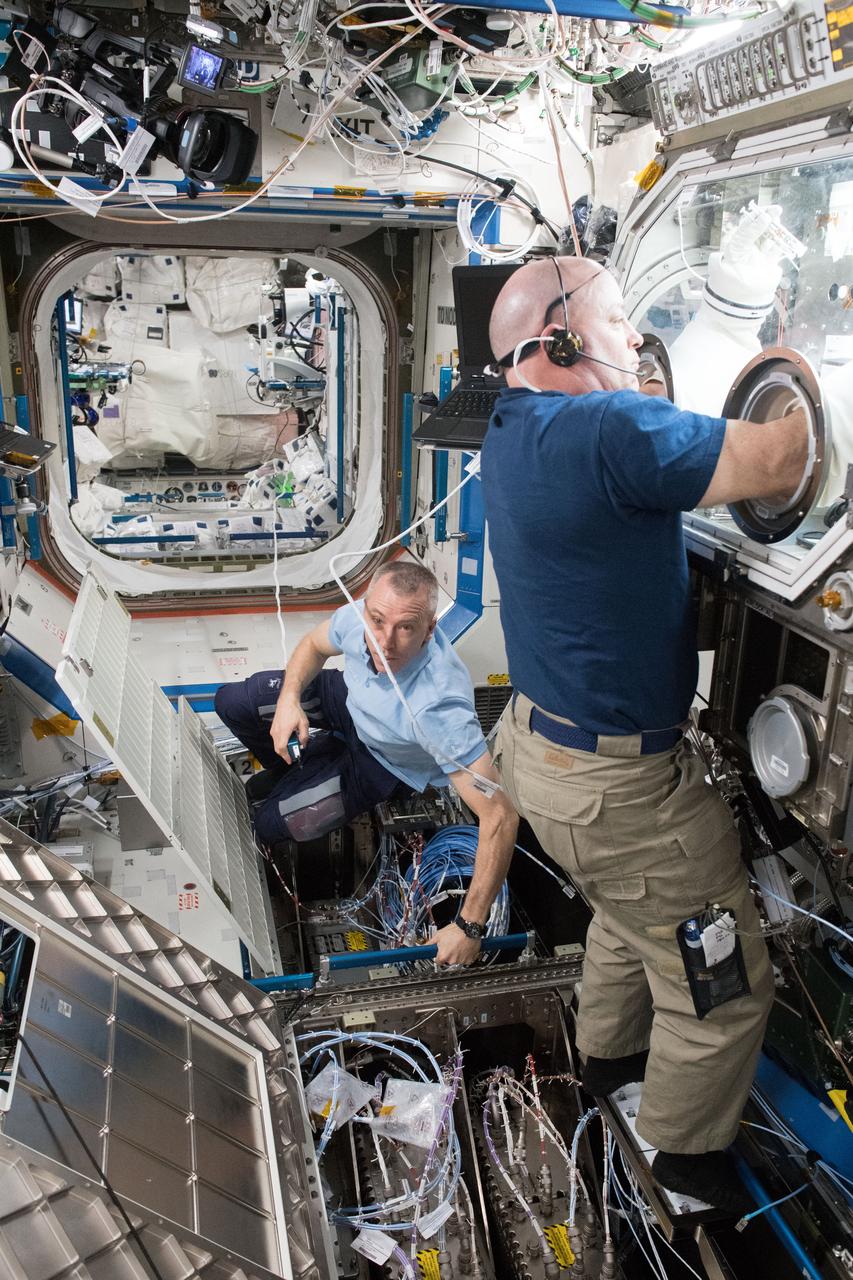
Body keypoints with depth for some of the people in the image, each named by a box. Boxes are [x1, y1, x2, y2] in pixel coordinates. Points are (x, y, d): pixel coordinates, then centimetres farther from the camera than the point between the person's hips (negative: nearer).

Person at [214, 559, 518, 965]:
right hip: (349, 700, 5)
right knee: (231, 702, -2)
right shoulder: (360, 617, -30)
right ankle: (287, 769, 30)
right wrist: (288, 698, -22)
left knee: (269, 823, -10)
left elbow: (500, 818, -44)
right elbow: (313, 646, -3)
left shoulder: (442, 707, -46)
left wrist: (469, 928, -40)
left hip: (385, 762, -4)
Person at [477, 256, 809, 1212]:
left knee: (634, 914, 34)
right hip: (619, 784, -10)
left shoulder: (512, 431, 4)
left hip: (541, 744, 10)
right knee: (725, 981, 12)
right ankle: (688, 1151, 36)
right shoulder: (608, 429, -26)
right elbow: (776, 464, -27)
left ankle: (607, 1054, 56)